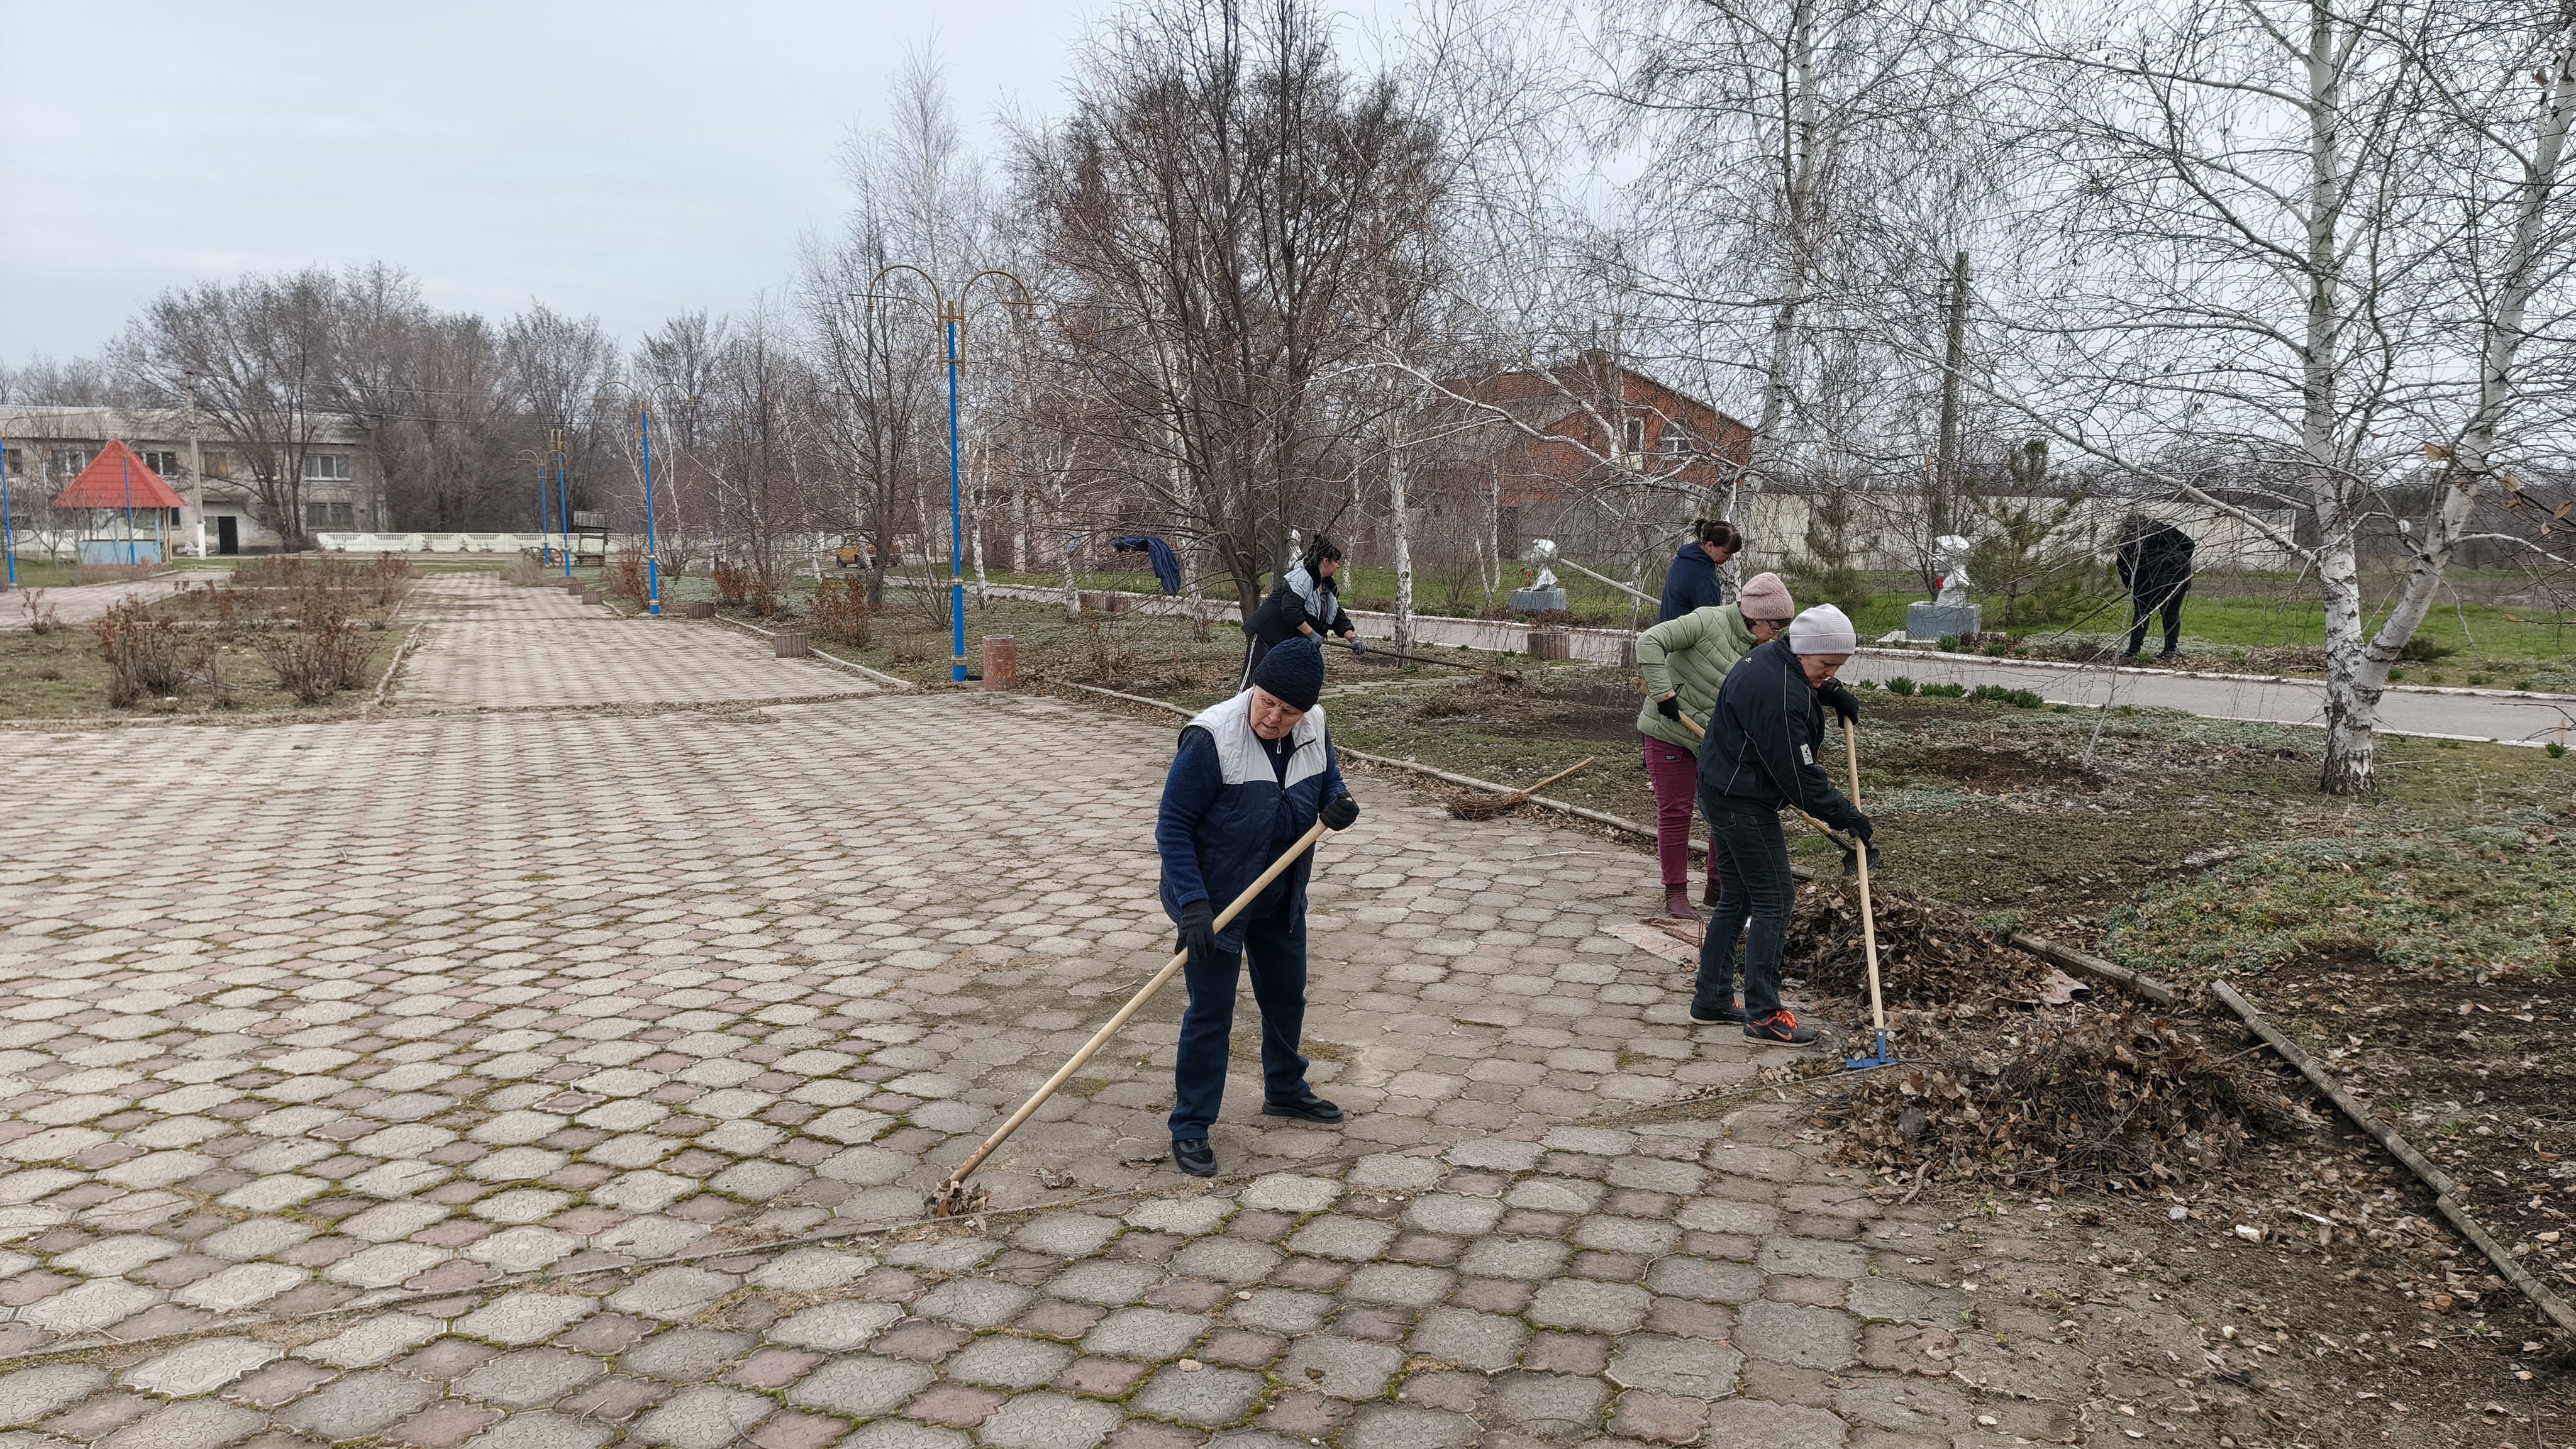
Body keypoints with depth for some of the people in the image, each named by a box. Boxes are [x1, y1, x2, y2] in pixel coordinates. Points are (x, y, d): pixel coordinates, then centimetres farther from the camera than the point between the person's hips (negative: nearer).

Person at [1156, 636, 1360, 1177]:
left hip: (1281, 898, 7)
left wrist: (1338, 804, -12)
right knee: (1210, 1013, -1)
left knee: (1287, 997, 22)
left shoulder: (1313, 730, -8)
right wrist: (1193, 902, -29)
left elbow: (1329, 779, 13)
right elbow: (1173, 827, -22)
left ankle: (1284, 1090, 46)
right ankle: (1190, 1129, 13)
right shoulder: (1210, 738, -27)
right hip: (1215, 898, -7)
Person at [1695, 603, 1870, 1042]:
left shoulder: (1774, 655, 5)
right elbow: (1799, 774, -23)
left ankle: (1712, 999, 24)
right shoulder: (1777, 694, -27)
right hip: (1743, 803, -11)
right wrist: (1846, 815, -13)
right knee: (1773, 901, -5)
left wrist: (1830, 691, 16)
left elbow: (1806, 681, 34)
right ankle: (1764, 1015, 1)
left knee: (1735, 899, 16)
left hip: (1724, 794, 11)